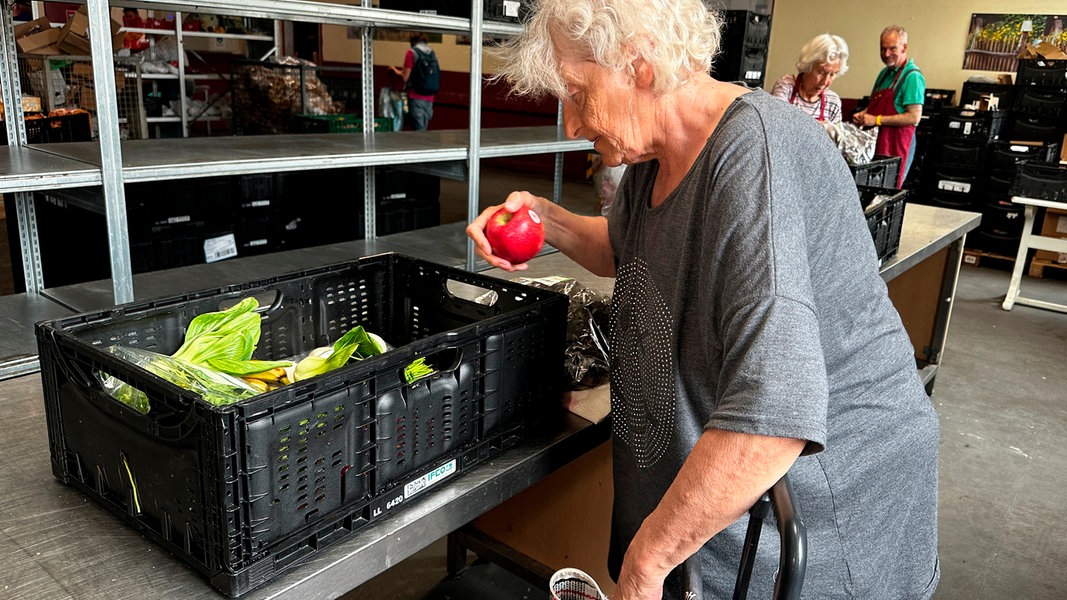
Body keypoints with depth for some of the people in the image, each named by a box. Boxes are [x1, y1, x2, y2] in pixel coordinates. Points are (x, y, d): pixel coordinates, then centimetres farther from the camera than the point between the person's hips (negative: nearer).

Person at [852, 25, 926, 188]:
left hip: (895, 145, -8)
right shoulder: (885, 73, 15)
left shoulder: (912, 76, -10)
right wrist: (863, 114, 7)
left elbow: (914, 117, -17)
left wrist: (877, 120, -17)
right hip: (875, 140, 8)